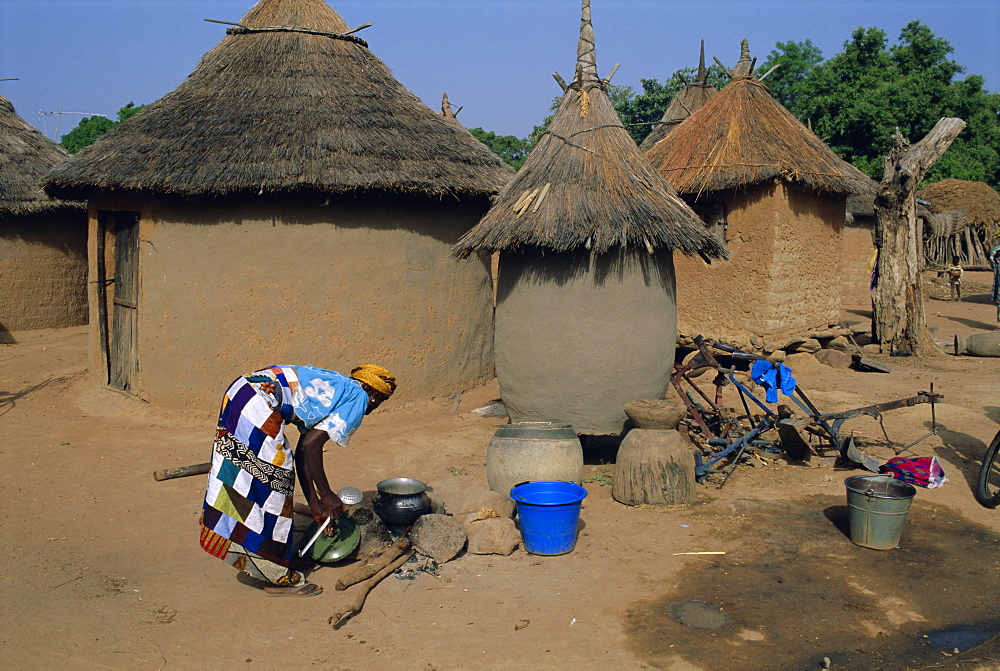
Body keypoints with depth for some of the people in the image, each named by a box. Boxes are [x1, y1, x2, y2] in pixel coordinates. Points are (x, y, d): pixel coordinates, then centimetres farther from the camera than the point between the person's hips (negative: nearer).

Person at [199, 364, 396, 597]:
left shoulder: (331, 388, 26)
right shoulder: (358, 397, 1)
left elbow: (303, 453, 25)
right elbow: (311, 445, -8)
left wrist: (315, 504, 27)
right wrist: (326, 495, 2)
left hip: (238, 391, 10)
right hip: (259, 404, -10)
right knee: (273, 484, 1)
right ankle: (279, 577, 12)